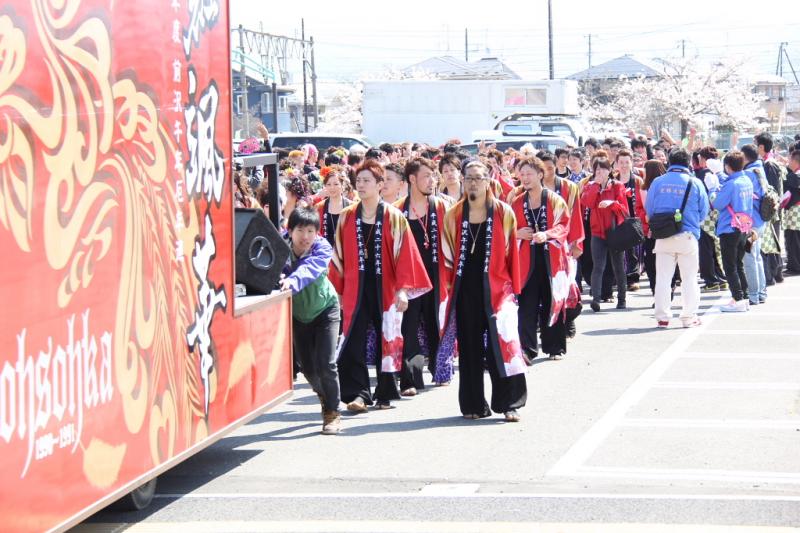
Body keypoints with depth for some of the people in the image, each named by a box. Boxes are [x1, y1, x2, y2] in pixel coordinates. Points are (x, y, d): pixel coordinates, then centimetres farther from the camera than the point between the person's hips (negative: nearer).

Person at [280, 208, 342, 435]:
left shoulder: (322, 248, -25)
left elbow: (310, 268, -44)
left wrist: (293, 281, -62)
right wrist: (276, 279, -55)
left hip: (325, 308, -3)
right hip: (298, 313, 3)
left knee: (326, 363, -13)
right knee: (306, 365, 9)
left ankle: (332, 412, 2)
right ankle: (325, 396, 40)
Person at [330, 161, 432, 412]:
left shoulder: (394, 217, -2)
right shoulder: (346, 217, 5)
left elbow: (405, 254, -6)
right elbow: (340, 255, 7)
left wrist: (403, 289, -15)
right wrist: (337, 290, 4)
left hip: (385, 288, -1)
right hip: (356, 289, 1)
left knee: (387, 340, 7)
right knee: (353, 342, -11)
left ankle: (385, 394, 19)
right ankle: (358, 393, -11)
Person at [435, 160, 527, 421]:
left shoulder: (503, 213, 1)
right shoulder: (453, 215, 6)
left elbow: (512, 253, 2)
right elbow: (449, 255, 10)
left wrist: (513, 289, 0)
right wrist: (451, 287, 6)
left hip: (495, 288, -2)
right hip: (465, 289, 2)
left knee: (500, 344, -7)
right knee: (470, 347, 6)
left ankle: (509, 403, -2)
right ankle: (473, 404, 12)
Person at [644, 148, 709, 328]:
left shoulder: (658, 182, -1)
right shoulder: (695, 183, -4)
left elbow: (649, 209, 5)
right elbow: (704, 211, 2)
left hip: (663, 237, 1)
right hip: (688, 235, -1)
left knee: (663, 278, 7)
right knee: (689, 278, 7)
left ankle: (662, 317, 6)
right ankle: (689, 317, 7)